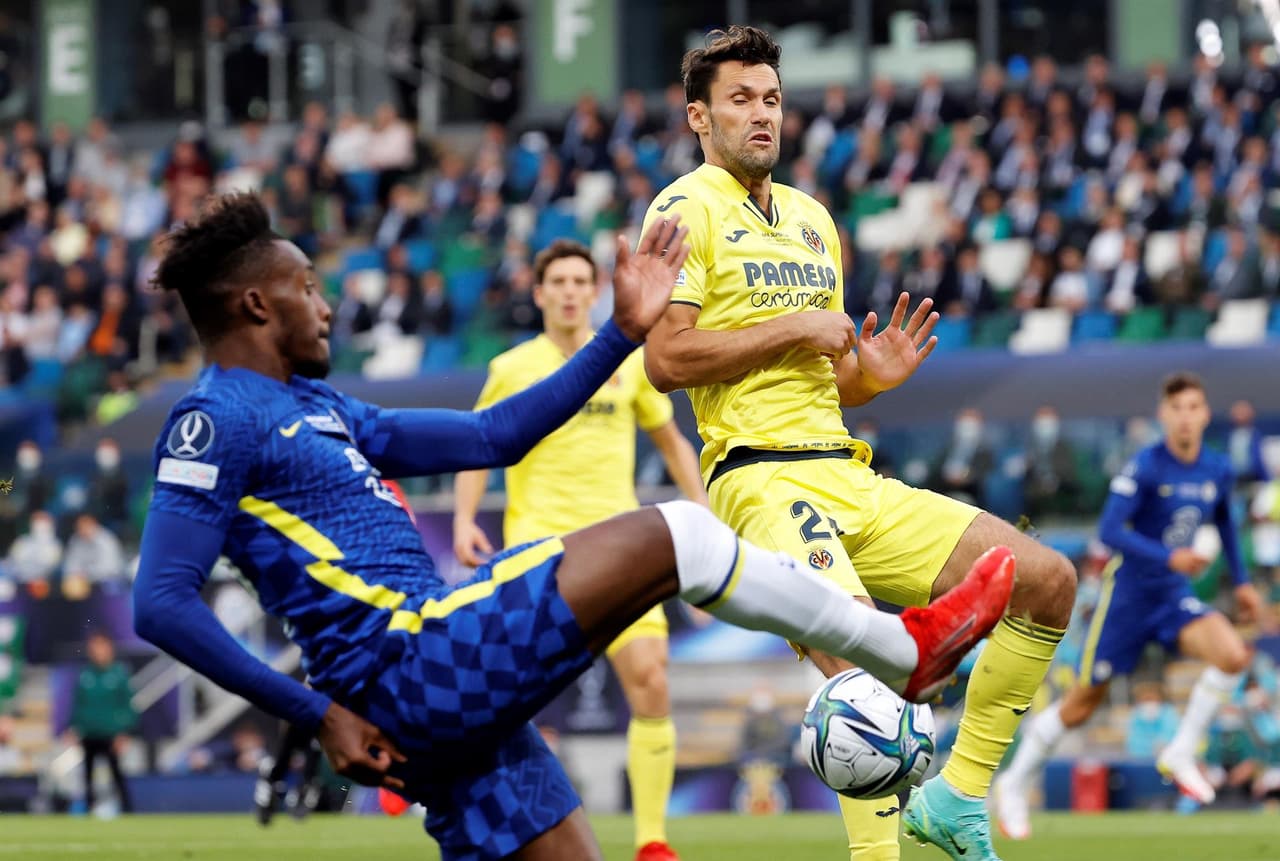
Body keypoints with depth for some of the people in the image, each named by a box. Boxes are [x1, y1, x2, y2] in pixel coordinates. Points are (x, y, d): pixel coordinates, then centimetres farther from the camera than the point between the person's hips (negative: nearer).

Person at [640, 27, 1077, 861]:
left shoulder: (812, 219, 22)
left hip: (847, 474, 8)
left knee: (1048, 580, 1)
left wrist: (873, 375, 6)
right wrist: (796, 327, -9)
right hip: (761, 478, -8)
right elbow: (666, 359, -14)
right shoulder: (689, 209, -1)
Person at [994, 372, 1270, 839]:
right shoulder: (1144, 468, -18)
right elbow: (1109, 531, -26)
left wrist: (1241, 581, 20)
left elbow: (1225, 524, 21)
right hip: (1129, 593, -4)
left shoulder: (1219, 471, 0)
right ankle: (1014, 785, 23)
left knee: (1233, 655, -24)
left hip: (1174, 595, 4)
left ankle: (1180, 753, -8)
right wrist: (1169, 558, -36)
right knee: (1081, 705, 3)